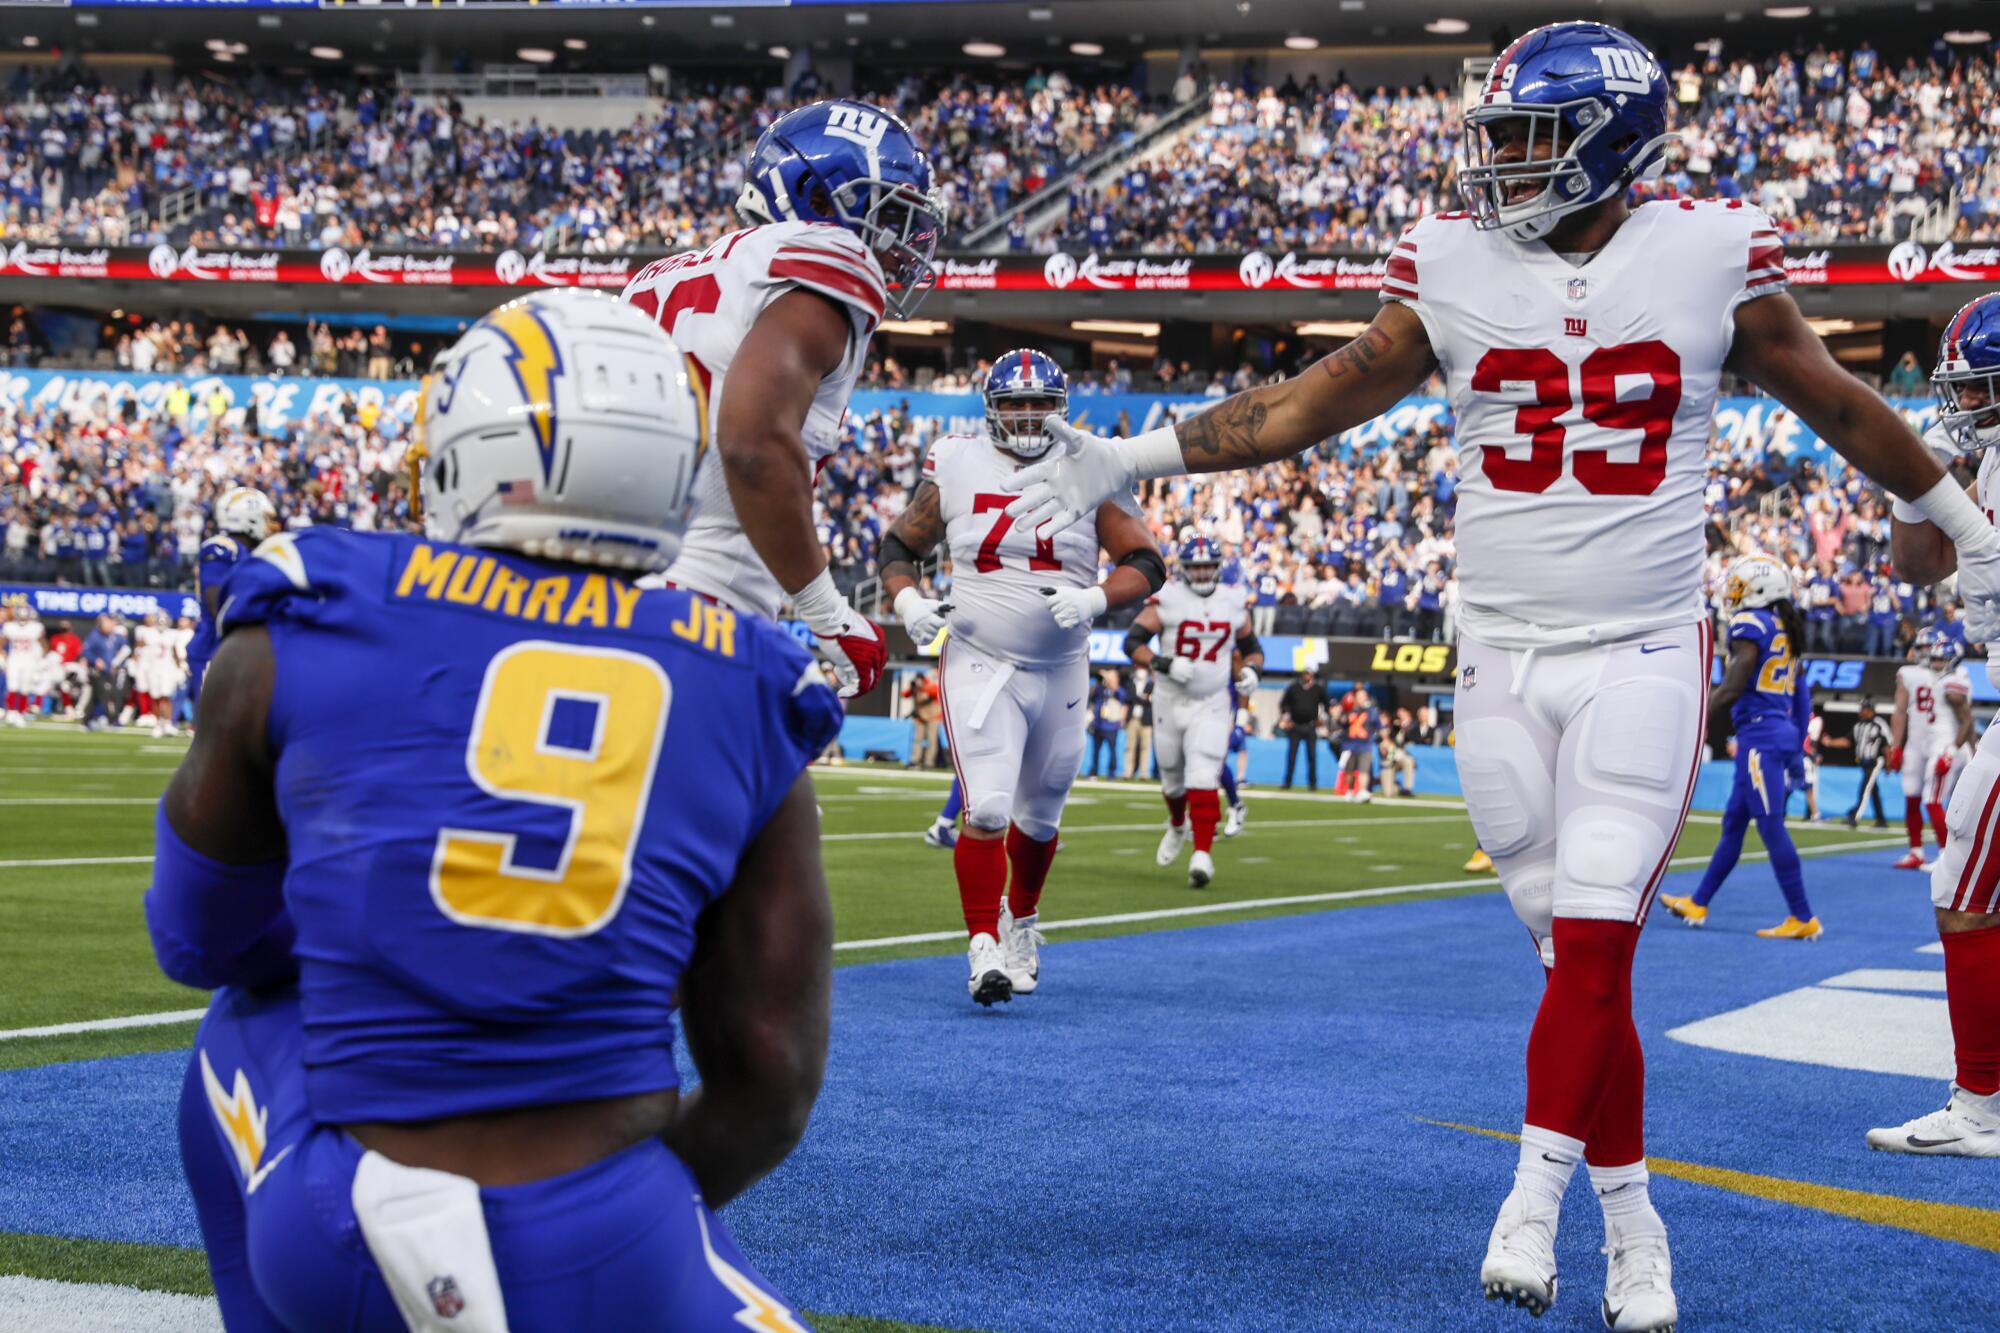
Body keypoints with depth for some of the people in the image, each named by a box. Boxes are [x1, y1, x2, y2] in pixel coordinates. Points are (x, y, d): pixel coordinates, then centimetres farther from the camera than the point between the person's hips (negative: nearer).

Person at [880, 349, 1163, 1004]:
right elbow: (899, 546, 8)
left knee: (1039, 816, 17)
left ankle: (1021, 919, 42)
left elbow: (1147, 564, -4)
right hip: (980, 666, -2)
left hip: (1061, 672, 2)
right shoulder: (956, 468, -4)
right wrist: (907, 599, -11)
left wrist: (1094, 598, -22)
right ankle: (983, 948, -8)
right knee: (987, 809, -17)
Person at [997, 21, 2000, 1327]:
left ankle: (1534, 1202, -6)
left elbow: (1840, 407, 11)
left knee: (1594, 943, -12)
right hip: (1504, 664, 2)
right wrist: (1126, 463, 5)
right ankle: (1632, 1225, 15)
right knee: (1579, 954, 5)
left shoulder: (1712, 259, -3)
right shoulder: (1455, 269, 1)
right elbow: (1307, 408, 9)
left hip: (1644, 659, -2)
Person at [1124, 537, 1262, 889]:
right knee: (1172, 777, 16)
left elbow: (1251, 647, 16)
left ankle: (1202, 854, -19)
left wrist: (1250, 669, -6)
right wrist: (1164, 664, -27)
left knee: (1203, 781, -15)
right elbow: (1133, 642, -12)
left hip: (1211, 707, 0)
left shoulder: (1234, 603, 2)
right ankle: (1177, 826, 47)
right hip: (1170, 702, 0)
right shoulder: (1166, 600, -9)